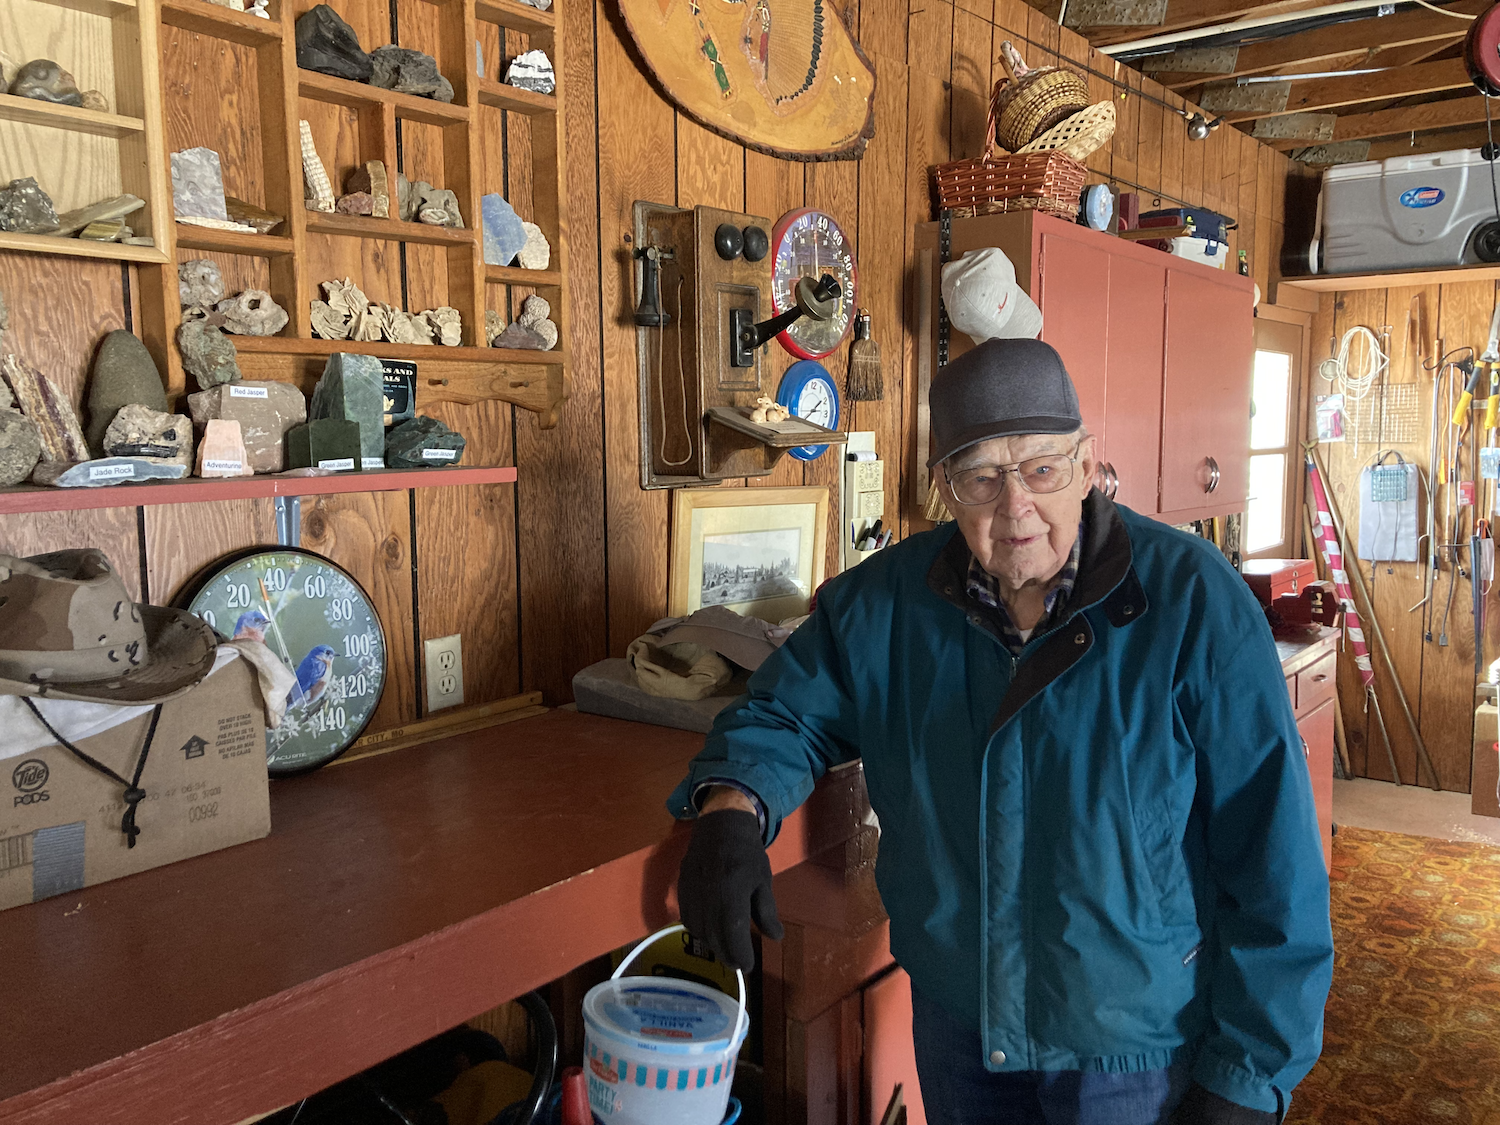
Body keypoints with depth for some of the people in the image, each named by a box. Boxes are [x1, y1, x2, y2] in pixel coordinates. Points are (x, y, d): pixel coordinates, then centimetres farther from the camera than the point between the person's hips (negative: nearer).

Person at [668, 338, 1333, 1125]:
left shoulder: (1194, 603, -19)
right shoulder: (883, 602, -8)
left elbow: (1271, 859, -16)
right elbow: (786, 714, 3)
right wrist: (731, 807, -20)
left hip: (1138, 1044, -3)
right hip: (954, 1017, 4)